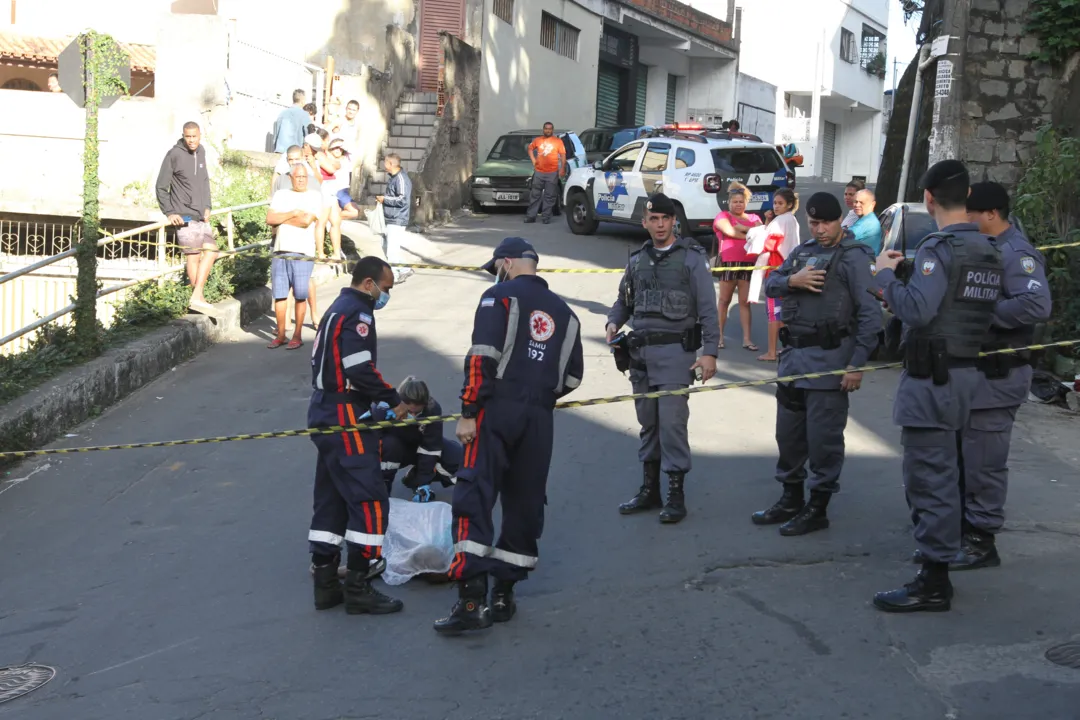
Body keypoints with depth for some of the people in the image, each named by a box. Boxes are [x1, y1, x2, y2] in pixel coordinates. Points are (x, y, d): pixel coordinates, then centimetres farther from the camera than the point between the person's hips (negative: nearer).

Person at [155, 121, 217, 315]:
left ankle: (196, 297, 7)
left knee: (211, 250, 5)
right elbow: (161, 187, -7)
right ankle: (198, 298, -3)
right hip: (184, 216, -7)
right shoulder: (174, 155, -9)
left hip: (200, 216, 7)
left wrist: (207, 207, 10)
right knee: (193, 255, -7)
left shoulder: (200, 152, 11)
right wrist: (170, 213, -11)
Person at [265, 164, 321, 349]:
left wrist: (281, 219, -2)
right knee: (279, 294, 4)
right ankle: (280, 334, 13)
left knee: (300, 296, -1)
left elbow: (307, 221, -12)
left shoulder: (314, 196, 2)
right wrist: (293, 213, -7)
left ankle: (297, 336, 7)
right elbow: (269, 219, 1)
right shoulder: (280, 195, 13)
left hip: (303, 252, -3)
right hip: (280, 251, 3)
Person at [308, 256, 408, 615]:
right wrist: (393, 400, -10)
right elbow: (360, 369, -22)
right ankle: (358, 587, -7)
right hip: (346, 419, -11)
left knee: (331, 500, 14)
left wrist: (381, 401, 12)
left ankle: (326, 584, 19)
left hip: (327, 418, 11)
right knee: (370, 500, -8)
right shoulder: (357, 313, -12)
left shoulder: (338, 309, 20)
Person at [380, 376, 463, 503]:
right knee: (388, 445, -37)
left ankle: (416, 478, 1)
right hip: (395, 448, -2)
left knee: (457, 456, -20)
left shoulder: (433, 409, -29)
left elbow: (430, 447, -28)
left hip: (421, 447, 2)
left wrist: (423, 483, -30)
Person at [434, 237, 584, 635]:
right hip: (540, 420, 6)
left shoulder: (499, 296, 0)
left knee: (474, 499, -8)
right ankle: (504, 596, 17)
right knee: (525, 505, 12)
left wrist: (468, 412, -11)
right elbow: (572, 377, 16)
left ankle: (471, 601, -18)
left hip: (497, 411, -5)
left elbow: (482, 358, -12)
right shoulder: (563, 312, 18)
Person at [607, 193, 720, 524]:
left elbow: (707, 308, -5)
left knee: (671, 421, -9)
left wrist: (709, 351, -12)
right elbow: (624, 300, 22)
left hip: (675, 351, -5)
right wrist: (613, 323, 0)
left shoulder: (691, 258, -2)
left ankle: (676, 493, 0)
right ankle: (649, 490, 21)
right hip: (641, 351, 5)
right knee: (648, 422, 11)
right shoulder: (637, 260, 12)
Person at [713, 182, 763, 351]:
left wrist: (744, 228, -11)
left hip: (749, 264, 4)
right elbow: (730, 231, -14)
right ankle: (719, 336, 9)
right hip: (729, 263, -4)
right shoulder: (723, 216, 5)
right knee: (724, 300, 3)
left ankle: (747, 339, 4)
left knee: (745, 302, 4)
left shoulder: (753, 218, 19)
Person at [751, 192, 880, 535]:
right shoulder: (803, 251, 14)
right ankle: (791, 500, 30)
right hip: (793, 354, 8)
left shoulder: (854, 256, -8)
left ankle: (817, 509, 11)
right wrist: (791, 280, -10)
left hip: (829, 358, -8)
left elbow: (870, 314, -13)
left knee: (823, 438, -1)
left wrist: (857, 364, -17)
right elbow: (770, 285, 13)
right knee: (788, 432, 16)